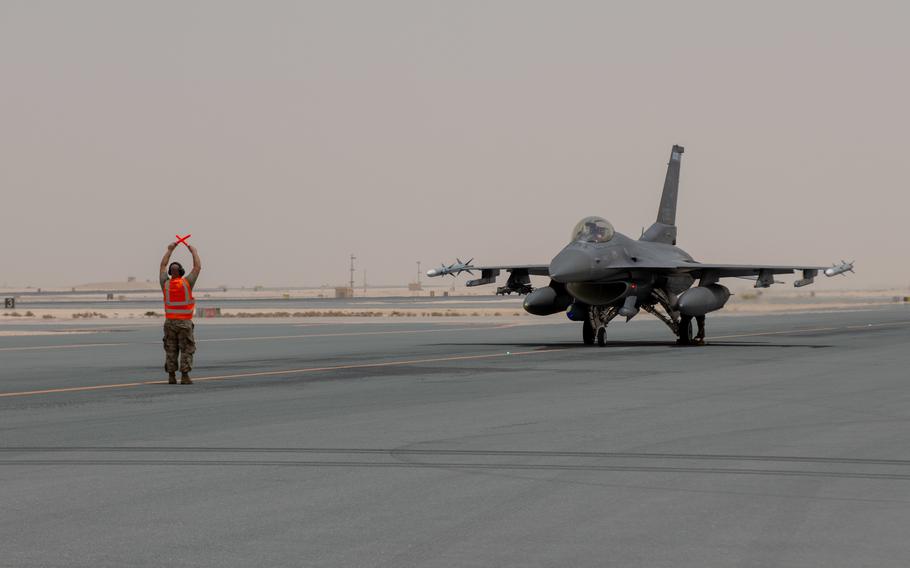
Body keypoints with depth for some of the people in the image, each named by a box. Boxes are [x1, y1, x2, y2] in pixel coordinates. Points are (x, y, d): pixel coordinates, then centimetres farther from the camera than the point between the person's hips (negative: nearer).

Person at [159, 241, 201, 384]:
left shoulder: (165, 284, 0)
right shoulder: (187, 283, -8)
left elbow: (163, 265, 15)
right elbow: (198, 267, 1)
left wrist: (170, 250, 23)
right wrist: (194, 251, 14)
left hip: (169, 322, 3)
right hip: (184, 322, -3)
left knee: (171, 350, 6)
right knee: (187, 349, 0)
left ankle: (171, 376, 2)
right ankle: (184, 376, -9)